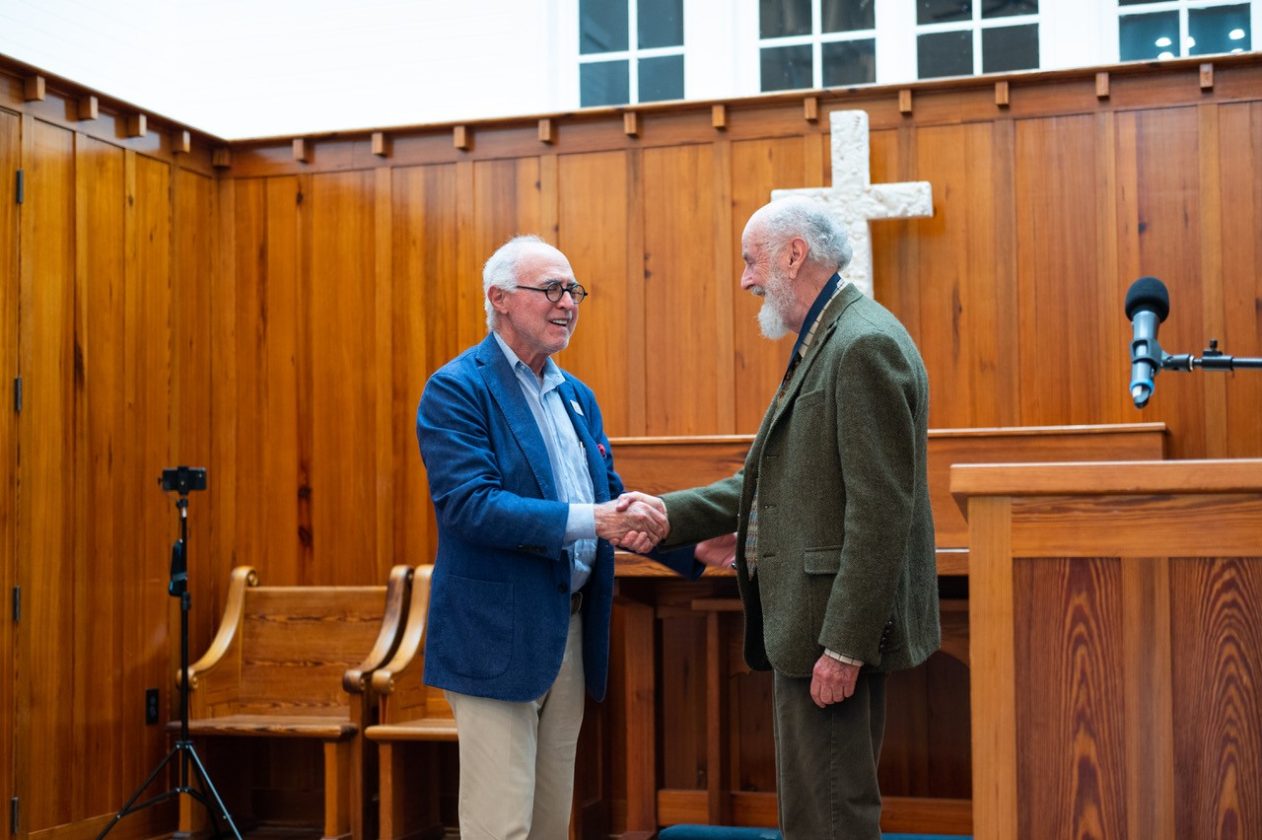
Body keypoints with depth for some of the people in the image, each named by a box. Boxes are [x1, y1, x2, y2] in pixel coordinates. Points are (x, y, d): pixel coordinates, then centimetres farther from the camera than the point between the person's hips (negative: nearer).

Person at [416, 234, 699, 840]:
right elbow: (469, 504, -22)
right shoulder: (457, 390, -10)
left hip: (571, 636, 8)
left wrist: (690, 545, 0)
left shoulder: (578, 396, 15)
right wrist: (587, 520, -27)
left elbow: (611, 500, 16)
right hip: (497, 638, -7)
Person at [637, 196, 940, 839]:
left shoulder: (864, 345, -17)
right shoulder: (824, 344, 17)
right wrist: (660, 515, 10)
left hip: (835, 626, -11)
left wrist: (844, 644, -23)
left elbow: (881, 510, -22)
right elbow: (768, 480, 17)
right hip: (811, 621, 11)